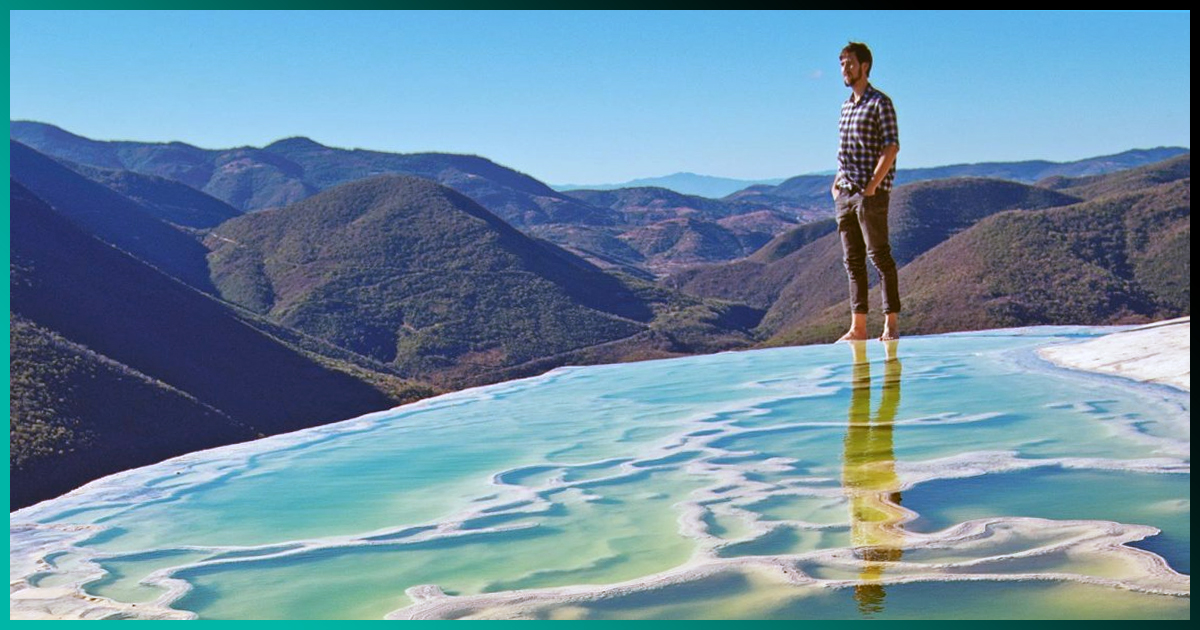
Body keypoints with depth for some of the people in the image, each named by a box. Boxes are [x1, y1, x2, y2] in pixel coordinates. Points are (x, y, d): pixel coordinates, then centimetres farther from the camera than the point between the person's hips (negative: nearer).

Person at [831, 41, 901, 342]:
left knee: (879, 255, -6)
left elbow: (891, 148, -12)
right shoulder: (846, 105, 17)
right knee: (852, 260, 7)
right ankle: (857, 327, 10)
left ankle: (891, 323, 0)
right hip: (845, 193, 8)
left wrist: (872, 185, -17)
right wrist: (837, 181, 10)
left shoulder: (880, 103, -6)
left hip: (871, 193, -8)